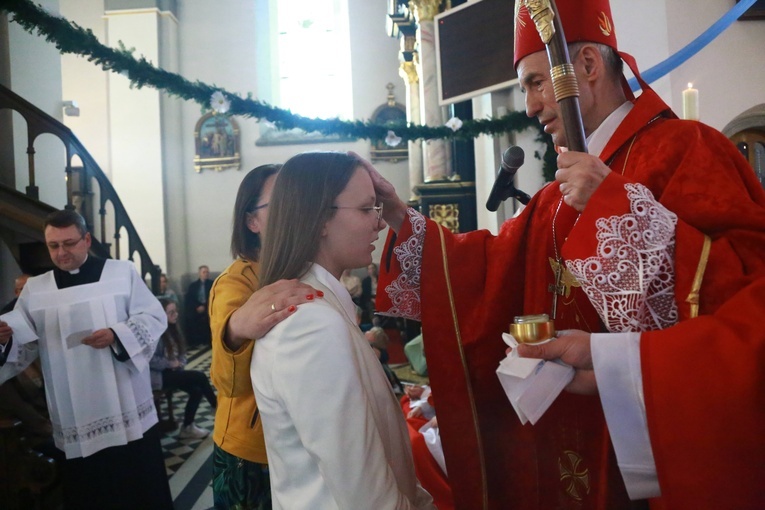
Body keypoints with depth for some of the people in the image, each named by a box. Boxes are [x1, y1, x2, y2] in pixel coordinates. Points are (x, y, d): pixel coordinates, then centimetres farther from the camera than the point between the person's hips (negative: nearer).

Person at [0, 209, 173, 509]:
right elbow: (25, 346, 5)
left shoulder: (122, 272, 2)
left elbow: (154, 318, -4)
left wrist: (116, 335, -20)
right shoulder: (34, 289, 8)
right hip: (75, 423, 2)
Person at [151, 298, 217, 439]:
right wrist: (170, 364, -18)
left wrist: (180, 364, -4)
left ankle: (187, 427, -2)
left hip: (173, 372, 8)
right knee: (200, 377, -18)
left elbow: (181, 353, 15)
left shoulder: (172, 329, 9)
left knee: (197, 390, -16)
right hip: (158, 375, -8)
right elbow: (150, 359, -26)